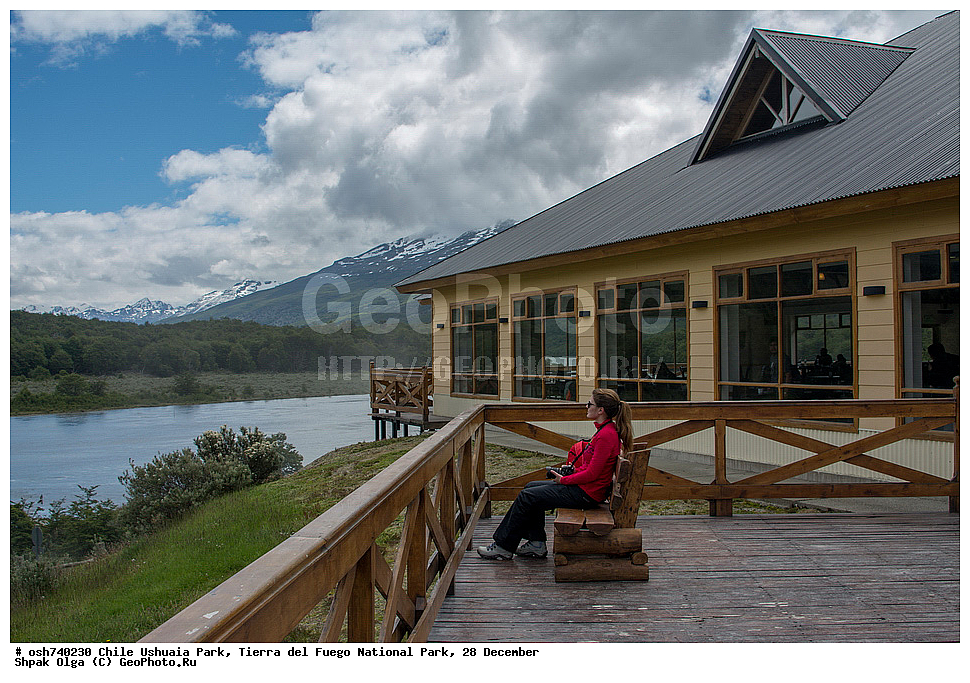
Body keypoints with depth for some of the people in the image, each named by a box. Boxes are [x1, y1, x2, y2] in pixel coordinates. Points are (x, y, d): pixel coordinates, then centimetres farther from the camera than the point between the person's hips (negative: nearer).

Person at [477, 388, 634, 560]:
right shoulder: (606, 429, 10)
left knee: (527, 496, -7)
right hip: (584, 487, 11)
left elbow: (591, 474, -23)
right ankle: (537, 543, 13)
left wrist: (564, 480, -12)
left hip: (587, 493, -11)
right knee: (531, 487, 13)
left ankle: (504, 547, 6)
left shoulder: (607, 435, -22)